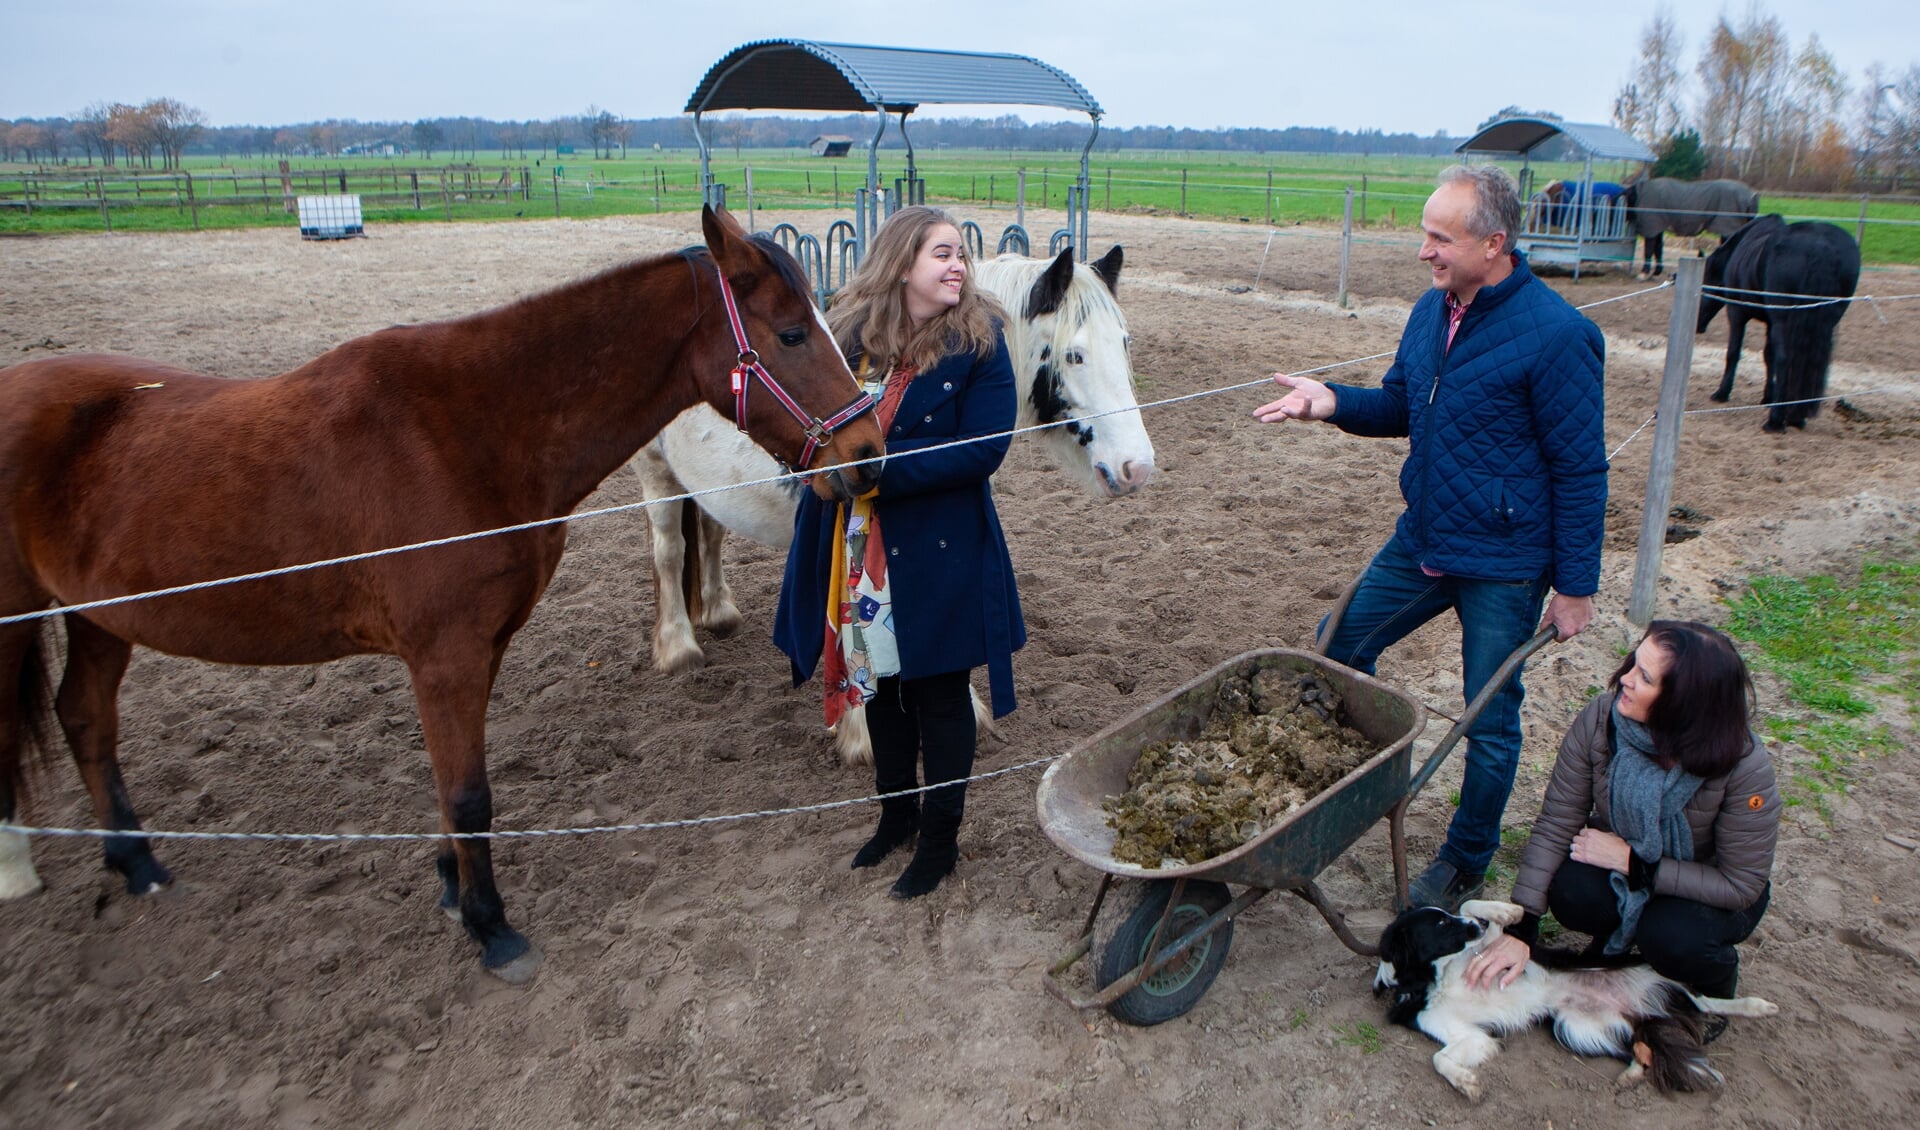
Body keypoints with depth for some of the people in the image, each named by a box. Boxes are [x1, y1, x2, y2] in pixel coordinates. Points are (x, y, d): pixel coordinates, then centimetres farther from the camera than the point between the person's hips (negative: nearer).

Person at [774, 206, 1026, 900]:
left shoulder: (978, 340, -11)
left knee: (938, 694, 9)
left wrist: (881, 467, -24)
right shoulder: (847, 333, -1)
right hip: (857, 549, 5)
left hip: (939, 552, -4)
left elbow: (983, 448, -19)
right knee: (877, 681, 19)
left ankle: (941, 837, 28)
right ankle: (896, 812, 41)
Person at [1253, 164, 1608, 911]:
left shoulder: (1555, 335, -19)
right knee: (1338, 651, 14)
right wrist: (1333, 402, -7)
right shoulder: (1432, 311, 3)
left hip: (1504, 568, -7)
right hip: (1421, 542, 7)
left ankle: (1466, 862, 29)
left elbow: (1581, 470, -15)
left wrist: (1575, 585, -12)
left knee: (1489, 722, 8)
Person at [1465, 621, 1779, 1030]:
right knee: (1569, 893, -29)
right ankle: (1619, 936, 7)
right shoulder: (1600, 720, -25)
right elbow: (1555, 826, -20)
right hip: (1621, 862, 2)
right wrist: (1520, 929, -25)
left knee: (1670, 937, -32)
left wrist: (1633, 862, -28)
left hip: (1709, 891, -1)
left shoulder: (1745, 766, -30)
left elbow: (1741, 886, -22)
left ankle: (1717, 984, 6)